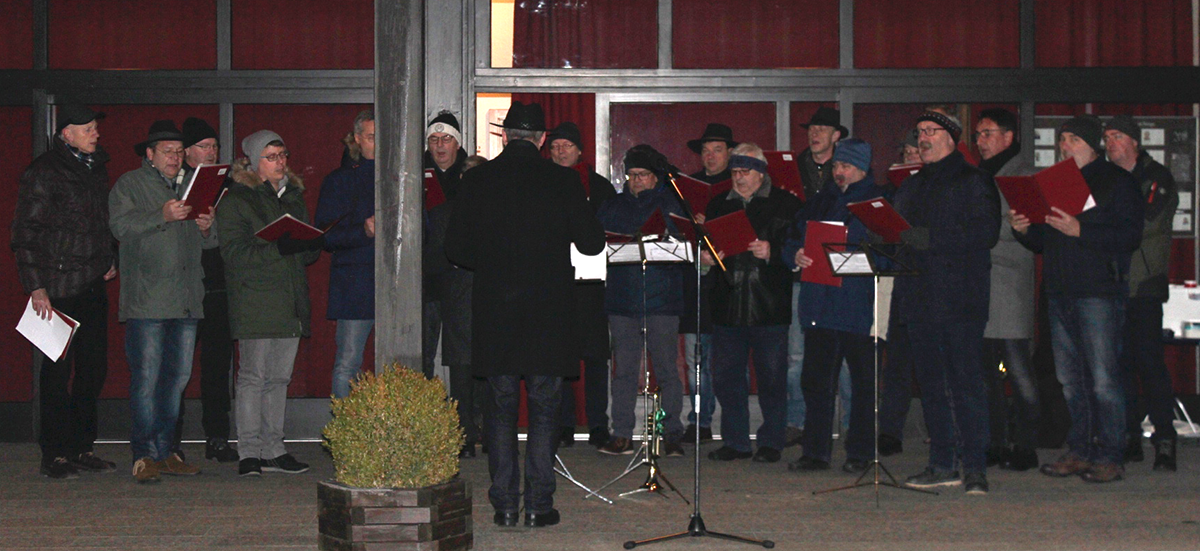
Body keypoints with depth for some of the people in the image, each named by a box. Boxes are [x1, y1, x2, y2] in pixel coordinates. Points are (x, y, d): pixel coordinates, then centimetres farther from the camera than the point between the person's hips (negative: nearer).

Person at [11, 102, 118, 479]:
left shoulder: (95, 168, 14)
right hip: (59, 288, -7)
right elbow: (26, 233, -10)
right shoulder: (43, 173, -8)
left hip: (93, 286, 7)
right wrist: (36, 287, -16)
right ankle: (55, 455, 5)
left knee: (94, 367, 10)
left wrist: (111, 261, 9)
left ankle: (83, 448, 20)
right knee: (57, 370, -2)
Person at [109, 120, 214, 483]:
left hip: (186, 301, 6)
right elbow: (120, 226, -11)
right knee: (146, 378, -8)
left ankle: (165, 452, 15)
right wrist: (162, 216, -20)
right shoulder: (129, 184, 7)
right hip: (146, 300, -5)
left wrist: (207, 228, 1)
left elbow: (208, 243, 23)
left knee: (177, 377, 7)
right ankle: (145, 456, -4)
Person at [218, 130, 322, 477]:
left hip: (290, 303, 6)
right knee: (253, 377, -6)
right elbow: (235, 253, -12)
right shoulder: (235, 200, -1)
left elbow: (308, 254, 21)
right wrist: (279, 247, -23)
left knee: (279, 377, 8)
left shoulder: (293, 196, 19)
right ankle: (249, 453, -1)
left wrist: (313, 244, -3)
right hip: (255, 303, -6)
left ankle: (273, 450, 14)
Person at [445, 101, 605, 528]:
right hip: (547, 312, -1)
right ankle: (539, 505, 6)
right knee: (544, 409, 7)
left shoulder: (477, 180, 0)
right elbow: (592, 244, -3)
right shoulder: (562, 181, -5)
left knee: (502, 408, 10)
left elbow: (456, 248, 2)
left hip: (494, 314, 2)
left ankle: (504, 505, 11)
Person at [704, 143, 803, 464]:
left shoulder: (785, 204, 3)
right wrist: (706, 256, -2)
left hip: (770, 305, -4)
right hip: (728, 305, 4)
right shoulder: (718, 205, 16)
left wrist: (772, 252, -19)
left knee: (771, 377, 1)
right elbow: (706, 244, 20)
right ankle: (735, 441, 16)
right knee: (725, 377, 5)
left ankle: (770, 443, 12)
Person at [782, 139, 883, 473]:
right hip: (819, 304, 5)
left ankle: (860, 453, 12)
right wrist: (796, 256, -3)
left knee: (864, 383, 3)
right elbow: (793, 238, 18)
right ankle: (815, 451, 14)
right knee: (815, 380, 6)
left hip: (860, 306, -5)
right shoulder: (821, 201, 17)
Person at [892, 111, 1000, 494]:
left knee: (966, 382, -7)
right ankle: (942, 465, 15)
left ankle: (975, 467, -4)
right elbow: (897, 233, 24)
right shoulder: (911, 186, 21)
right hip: (919, 297, 7)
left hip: (960, 300, -6)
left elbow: (986, 232, -13)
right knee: (931, 383, 8)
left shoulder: (973, 182, -1)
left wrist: (929, 238, -20)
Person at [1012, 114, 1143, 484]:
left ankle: (1110, 457, 0)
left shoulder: (1116, 182, -1)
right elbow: (1043, 242, 23)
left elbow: (1130, 235, -12)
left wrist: (1079, 230, -20)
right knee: (1070, 379, 9)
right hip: (1060, 293, 7)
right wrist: (1024, 230, 1)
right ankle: (1079, 452, 17)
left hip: (1100, 292, -7)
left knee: (1103, 379, -7)